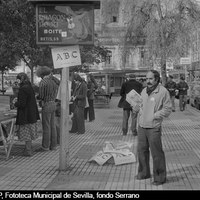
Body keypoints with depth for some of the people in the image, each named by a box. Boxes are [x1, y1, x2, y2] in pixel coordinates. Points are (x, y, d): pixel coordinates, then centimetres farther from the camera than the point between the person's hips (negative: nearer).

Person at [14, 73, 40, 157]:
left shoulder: (23, 89, -21)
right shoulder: (30, 87, 7)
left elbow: (22, 104, -22)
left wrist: (15, 103, -3)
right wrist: (18, 100, 13)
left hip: (25, 115, -9)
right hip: (32, 114, 9)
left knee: (26, 133, 2)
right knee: (29, 132, 18)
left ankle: (28, 151, 10)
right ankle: (29, 148, 29)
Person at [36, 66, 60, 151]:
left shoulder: (43, 82, -13)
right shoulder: (54, 81, 8)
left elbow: (41, 96, -14)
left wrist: (36, 97, 5)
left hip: (46, 105, -7)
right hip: (53, 104, 7)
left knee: (46, 127, -1)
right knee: (52, 126, 12)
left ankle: (45, 146, 4)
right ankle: (53, 145, 17)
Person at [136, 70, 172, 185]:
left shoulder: (163, 91, -9)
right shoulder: (144, 91, 12)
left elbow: (168, 109, -10)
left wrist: (154, 116, -15)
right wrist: (140, 112, 3)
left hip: (154, 127, -7)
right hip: (142, 126, 7)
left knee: (157, 153, -1)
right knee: (141, 150, 15)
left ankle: (160, 177, 12)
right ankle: (144, 173, 31)